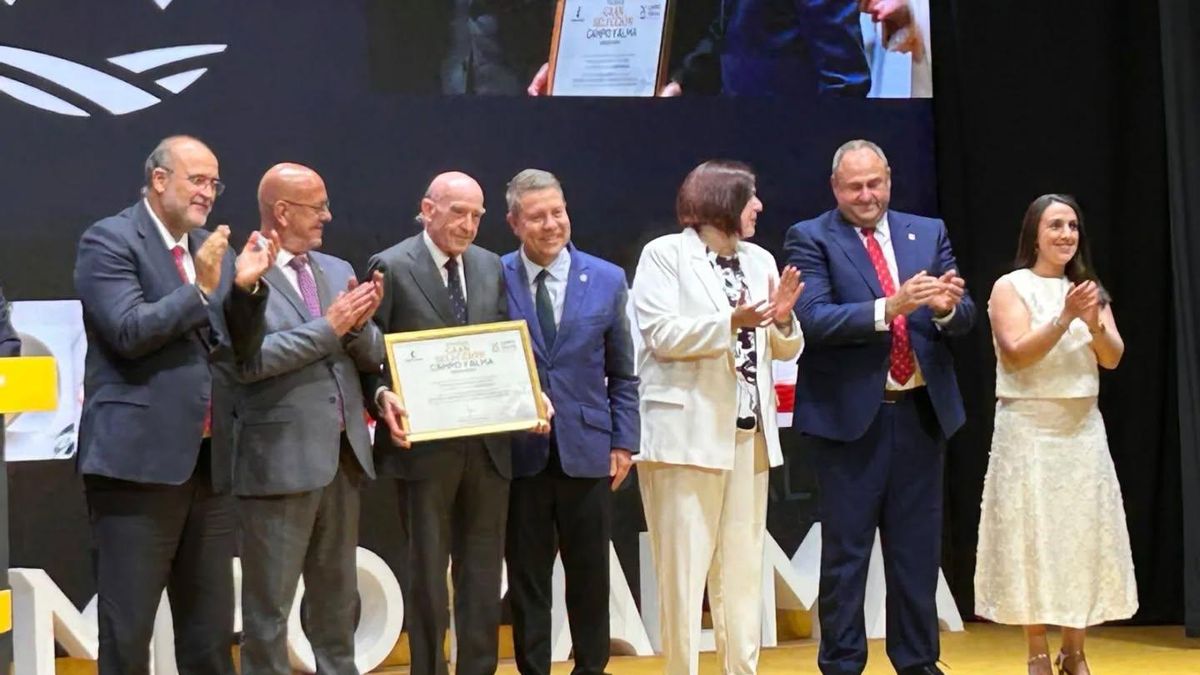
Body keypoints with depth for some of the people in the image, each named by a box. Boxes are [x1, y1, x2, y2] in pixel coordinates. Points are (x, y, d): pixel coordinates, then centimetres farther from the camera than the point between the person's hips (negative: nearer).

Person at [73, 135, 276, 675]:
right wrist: (201, 287, -14)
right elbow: (128, 331, -15)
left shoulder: (212, 249, 16)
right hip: (138, 461, -7)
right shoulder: (109, 241, -4)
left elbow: (240, 346, 14)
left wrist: (245, 286, -3)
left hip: (207, 463, 7)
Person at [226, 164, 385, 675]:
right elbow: (249, 359, -20)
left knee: (337, 599, 15)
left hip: (344, 456, 7)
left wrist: (359, 325, -9)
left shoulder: (337, 270, 14)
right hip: (280, 460, -7)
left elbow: (372, 357, 12)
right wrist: (328, 327, -16)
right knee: (269, 607, 1)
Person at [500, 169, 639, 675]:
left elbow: (622, 374, 8)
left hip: (587, 450, 1)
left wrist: (623, 442, 3)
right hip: (519, 451, -1)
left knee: (590, 574, 8)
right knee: (526, 576, 6)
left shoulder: (607, 280, 4)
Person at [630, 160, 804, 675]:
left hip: (750, 432, 6)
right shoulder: (665, 254, -3)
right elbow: (662, 335, -14)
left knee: (743, 565, 10)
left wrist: (782, 320, -6)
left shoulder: (760, 261, 13)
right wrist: (731, 322, -22)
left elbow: (786, 350, 15)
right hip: (688, 431, -6)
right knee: (684, 565, -4)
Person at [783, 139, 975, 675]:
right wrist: (889, 307, -27)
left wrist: (947, 306, -18)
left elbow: (963, 319, 6)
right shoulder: (811, 239, -3)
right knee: (845, 551, 3)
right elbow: (814, 319, -16)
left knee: (917, 549, 11)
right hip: (849, 414, -4)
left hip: (921, 410, 4)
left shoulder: (929, 233, 10)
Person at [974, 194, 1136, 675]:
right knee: (1032, 536, -4)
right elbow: (1017, 353, -13)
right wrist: (1064, 319, -22)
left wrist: (1095, 324, -15)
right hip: (1029, 429, -4)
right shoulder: (1011, 287, -2)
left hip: (1082, 428, 4)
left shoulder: (1088, 288, 12)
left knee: (1082, 534, 3)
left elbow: (1113, 358, 4)